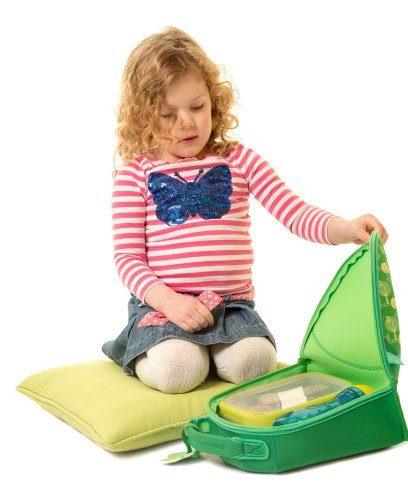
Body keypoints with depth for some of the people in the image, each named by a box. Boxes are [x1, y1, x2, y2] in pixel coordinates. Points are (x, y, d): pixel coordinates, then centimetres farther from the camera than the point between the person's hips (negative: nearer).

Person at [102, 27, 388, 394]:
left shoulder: (240, 161, 8)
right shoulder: (136, 173, 2)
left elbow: (294, 212, -2)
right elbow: (128, 257, -1)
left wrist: (346, 229, -22)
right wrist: (168, 300, -18)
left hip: (232, 304, 3)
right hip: (161, 305, -2)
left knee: (254, 362, -25)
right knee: (176, 369, -31)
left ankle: (212, 348, 5)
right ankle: (148, 351, 2)